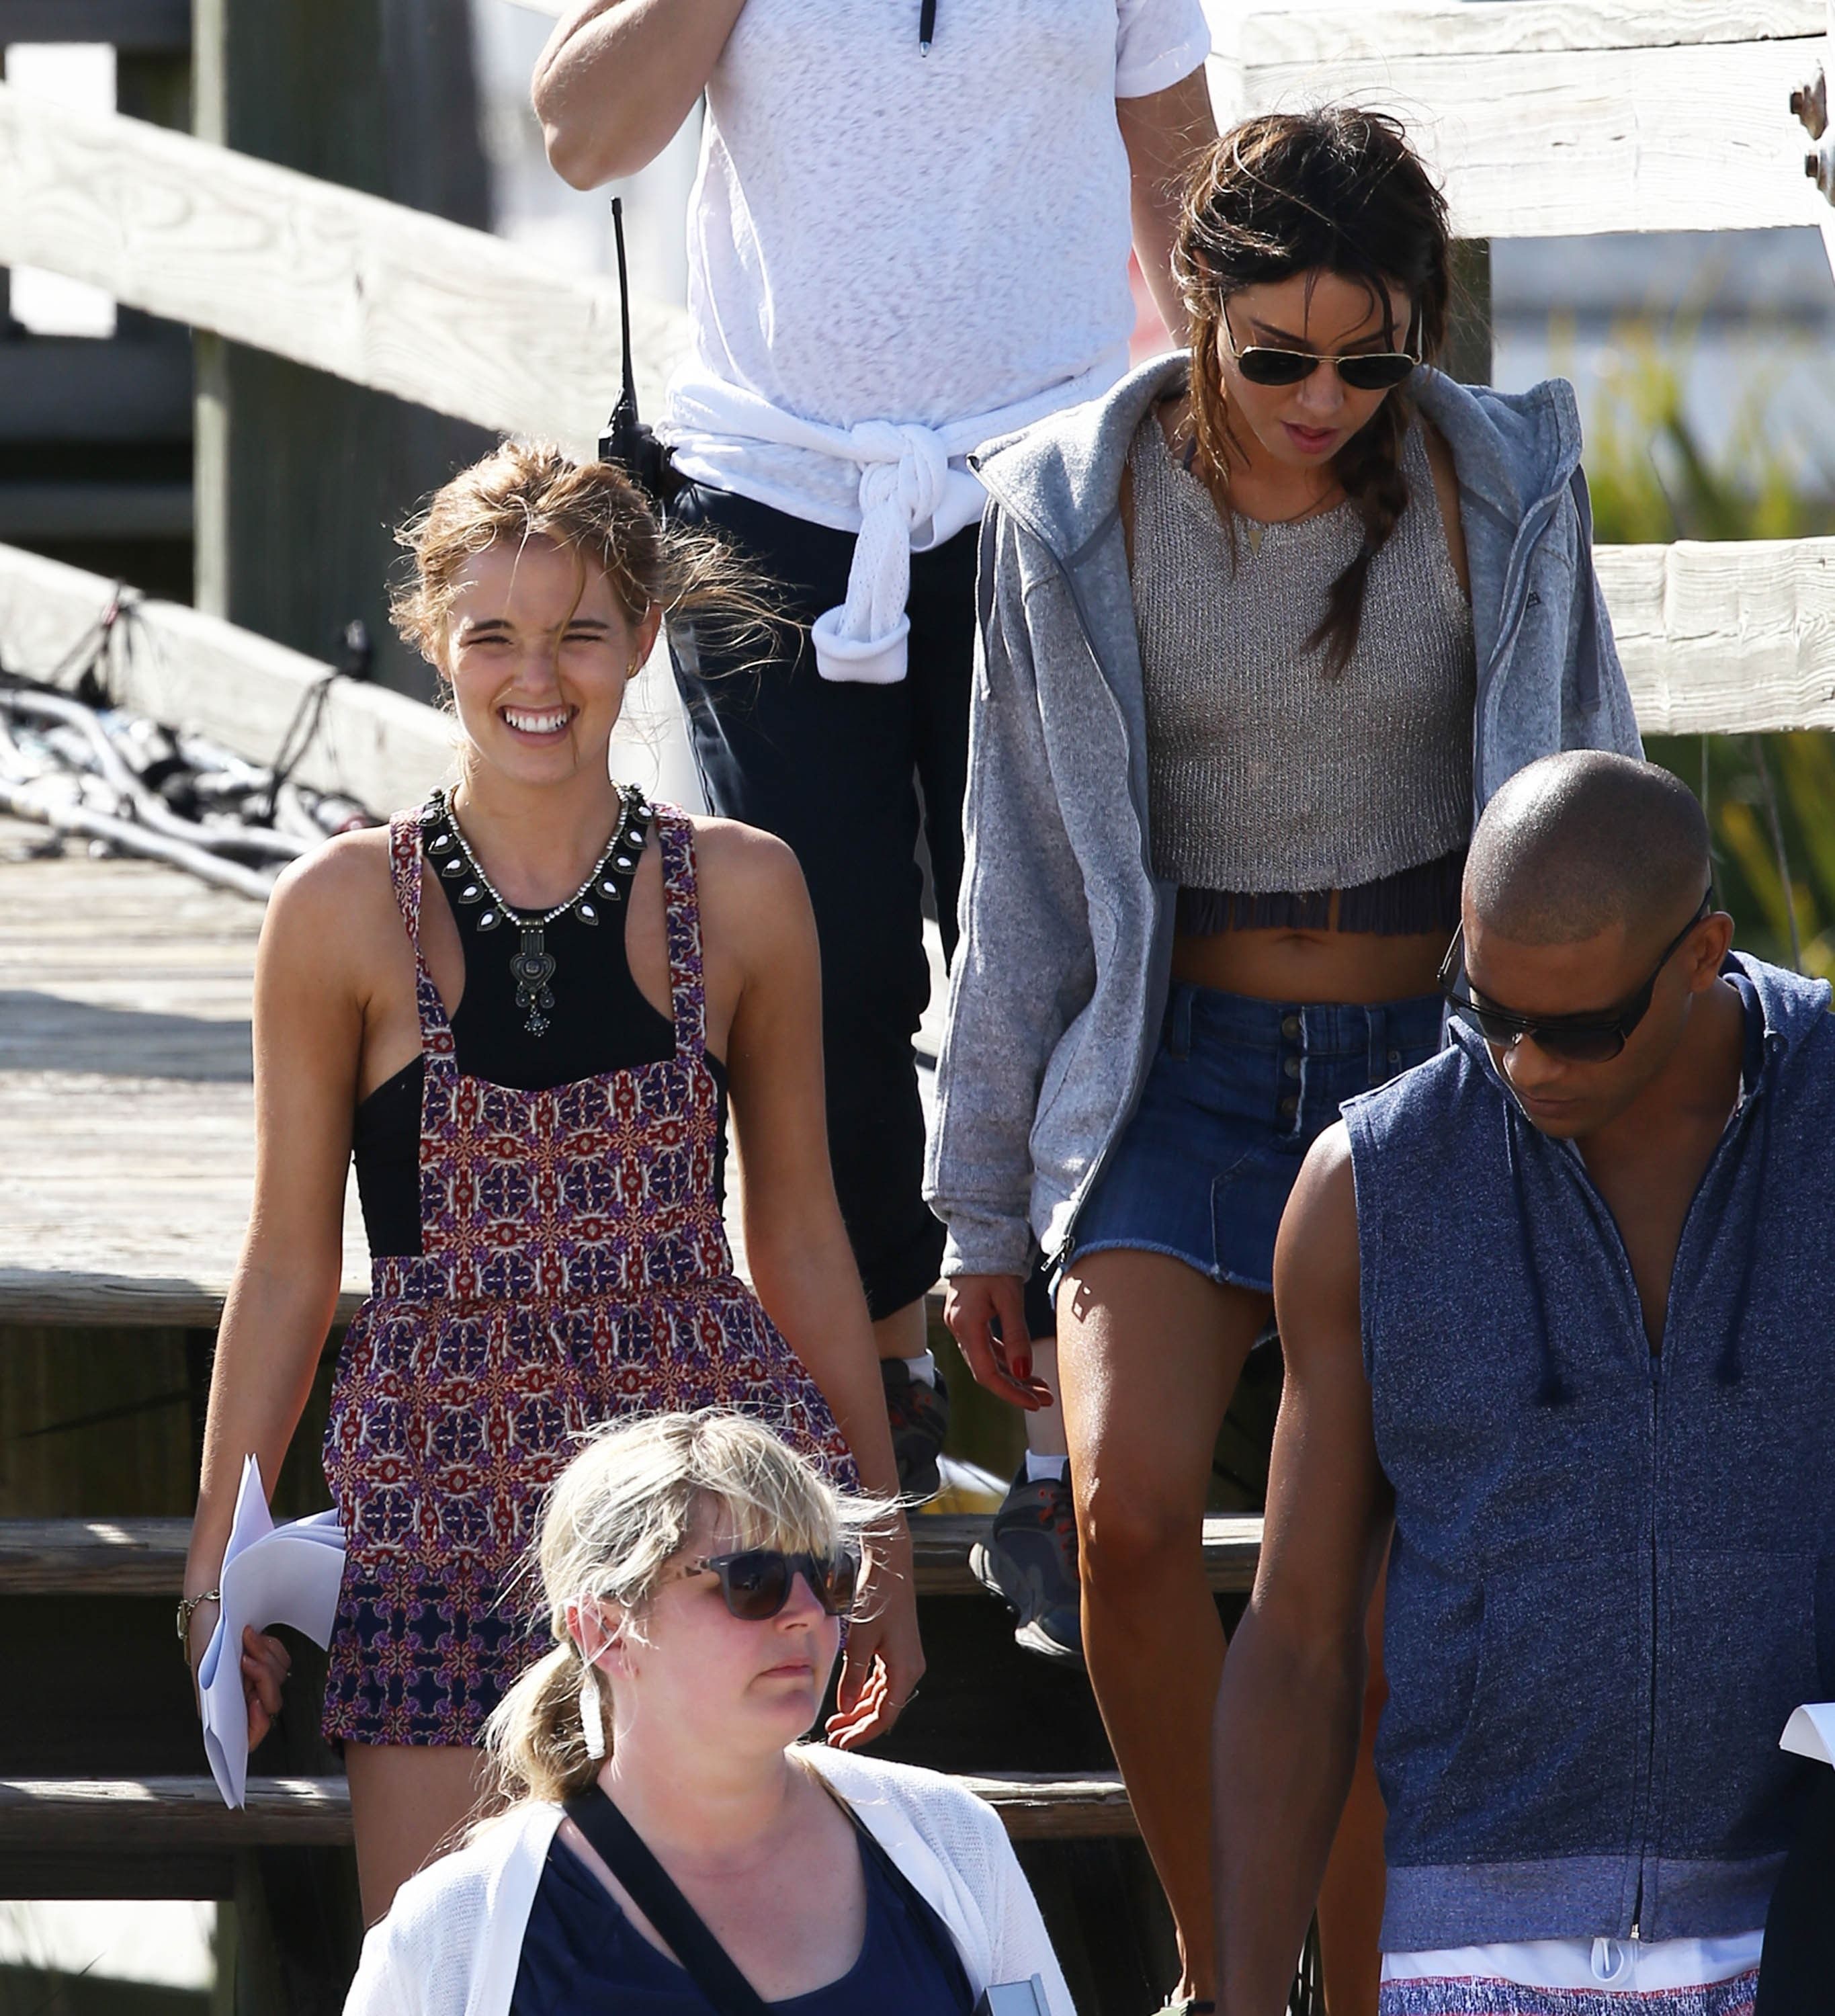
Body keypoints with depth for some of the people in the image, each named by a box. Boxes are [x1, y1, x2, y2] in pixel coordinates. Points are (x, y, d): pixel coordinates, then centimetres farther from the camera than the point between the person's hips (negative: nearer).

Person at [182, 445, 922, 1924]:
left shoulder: (741, 893, 3)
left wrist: (883, 1544, 16)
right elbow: (289, 1269, 5)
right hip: (444, 1499, -1)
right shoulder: (345, 913, -1)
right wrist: (218, 1567, 5)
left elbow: (798, 1235, 12)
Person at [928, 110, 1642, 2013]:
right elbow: (1026, 876, 2)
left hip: (1434, 1051, 0)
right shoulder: (1080, 510, -7)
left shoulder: (1499, 493, -8)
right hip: (1182, 1057, 0)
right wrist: (985, 1206, 5)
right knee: (1130, 1513, -21)